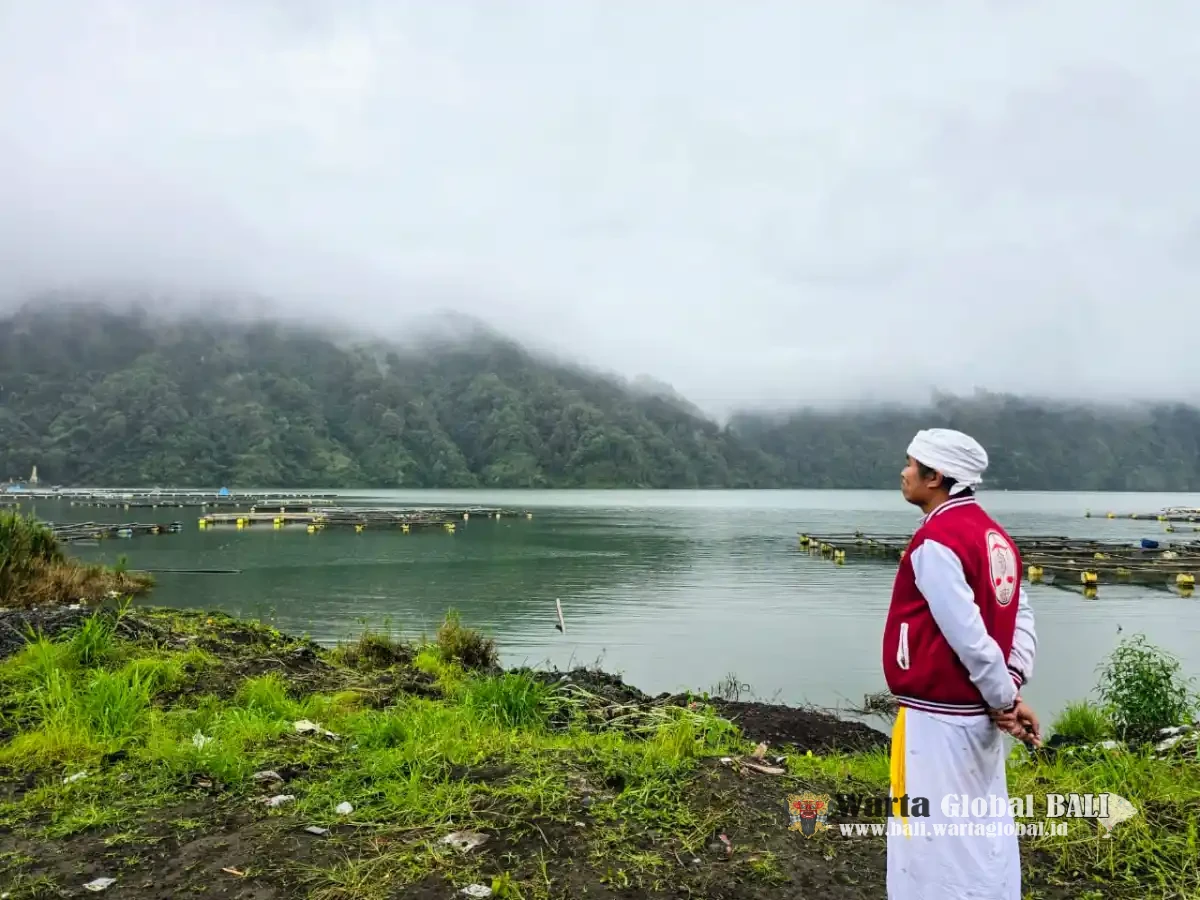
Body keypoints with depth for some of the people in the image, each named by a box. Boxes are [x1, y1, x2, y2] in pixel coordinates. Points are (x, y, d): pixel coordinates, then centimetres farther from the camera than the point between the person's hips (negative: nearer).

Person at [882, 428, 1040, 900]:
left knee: (932, 841, 3)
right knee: (985, 832, 18)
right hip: (979, 714, 9)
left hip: (938, 717, -9)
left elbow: (967, 635, -22)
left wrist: (1003, 698, -11)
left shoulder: (935, 542, -19)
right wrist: (1010, 688, -3)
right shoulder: (994, 535, 8)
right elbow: (1020, 617, 5)